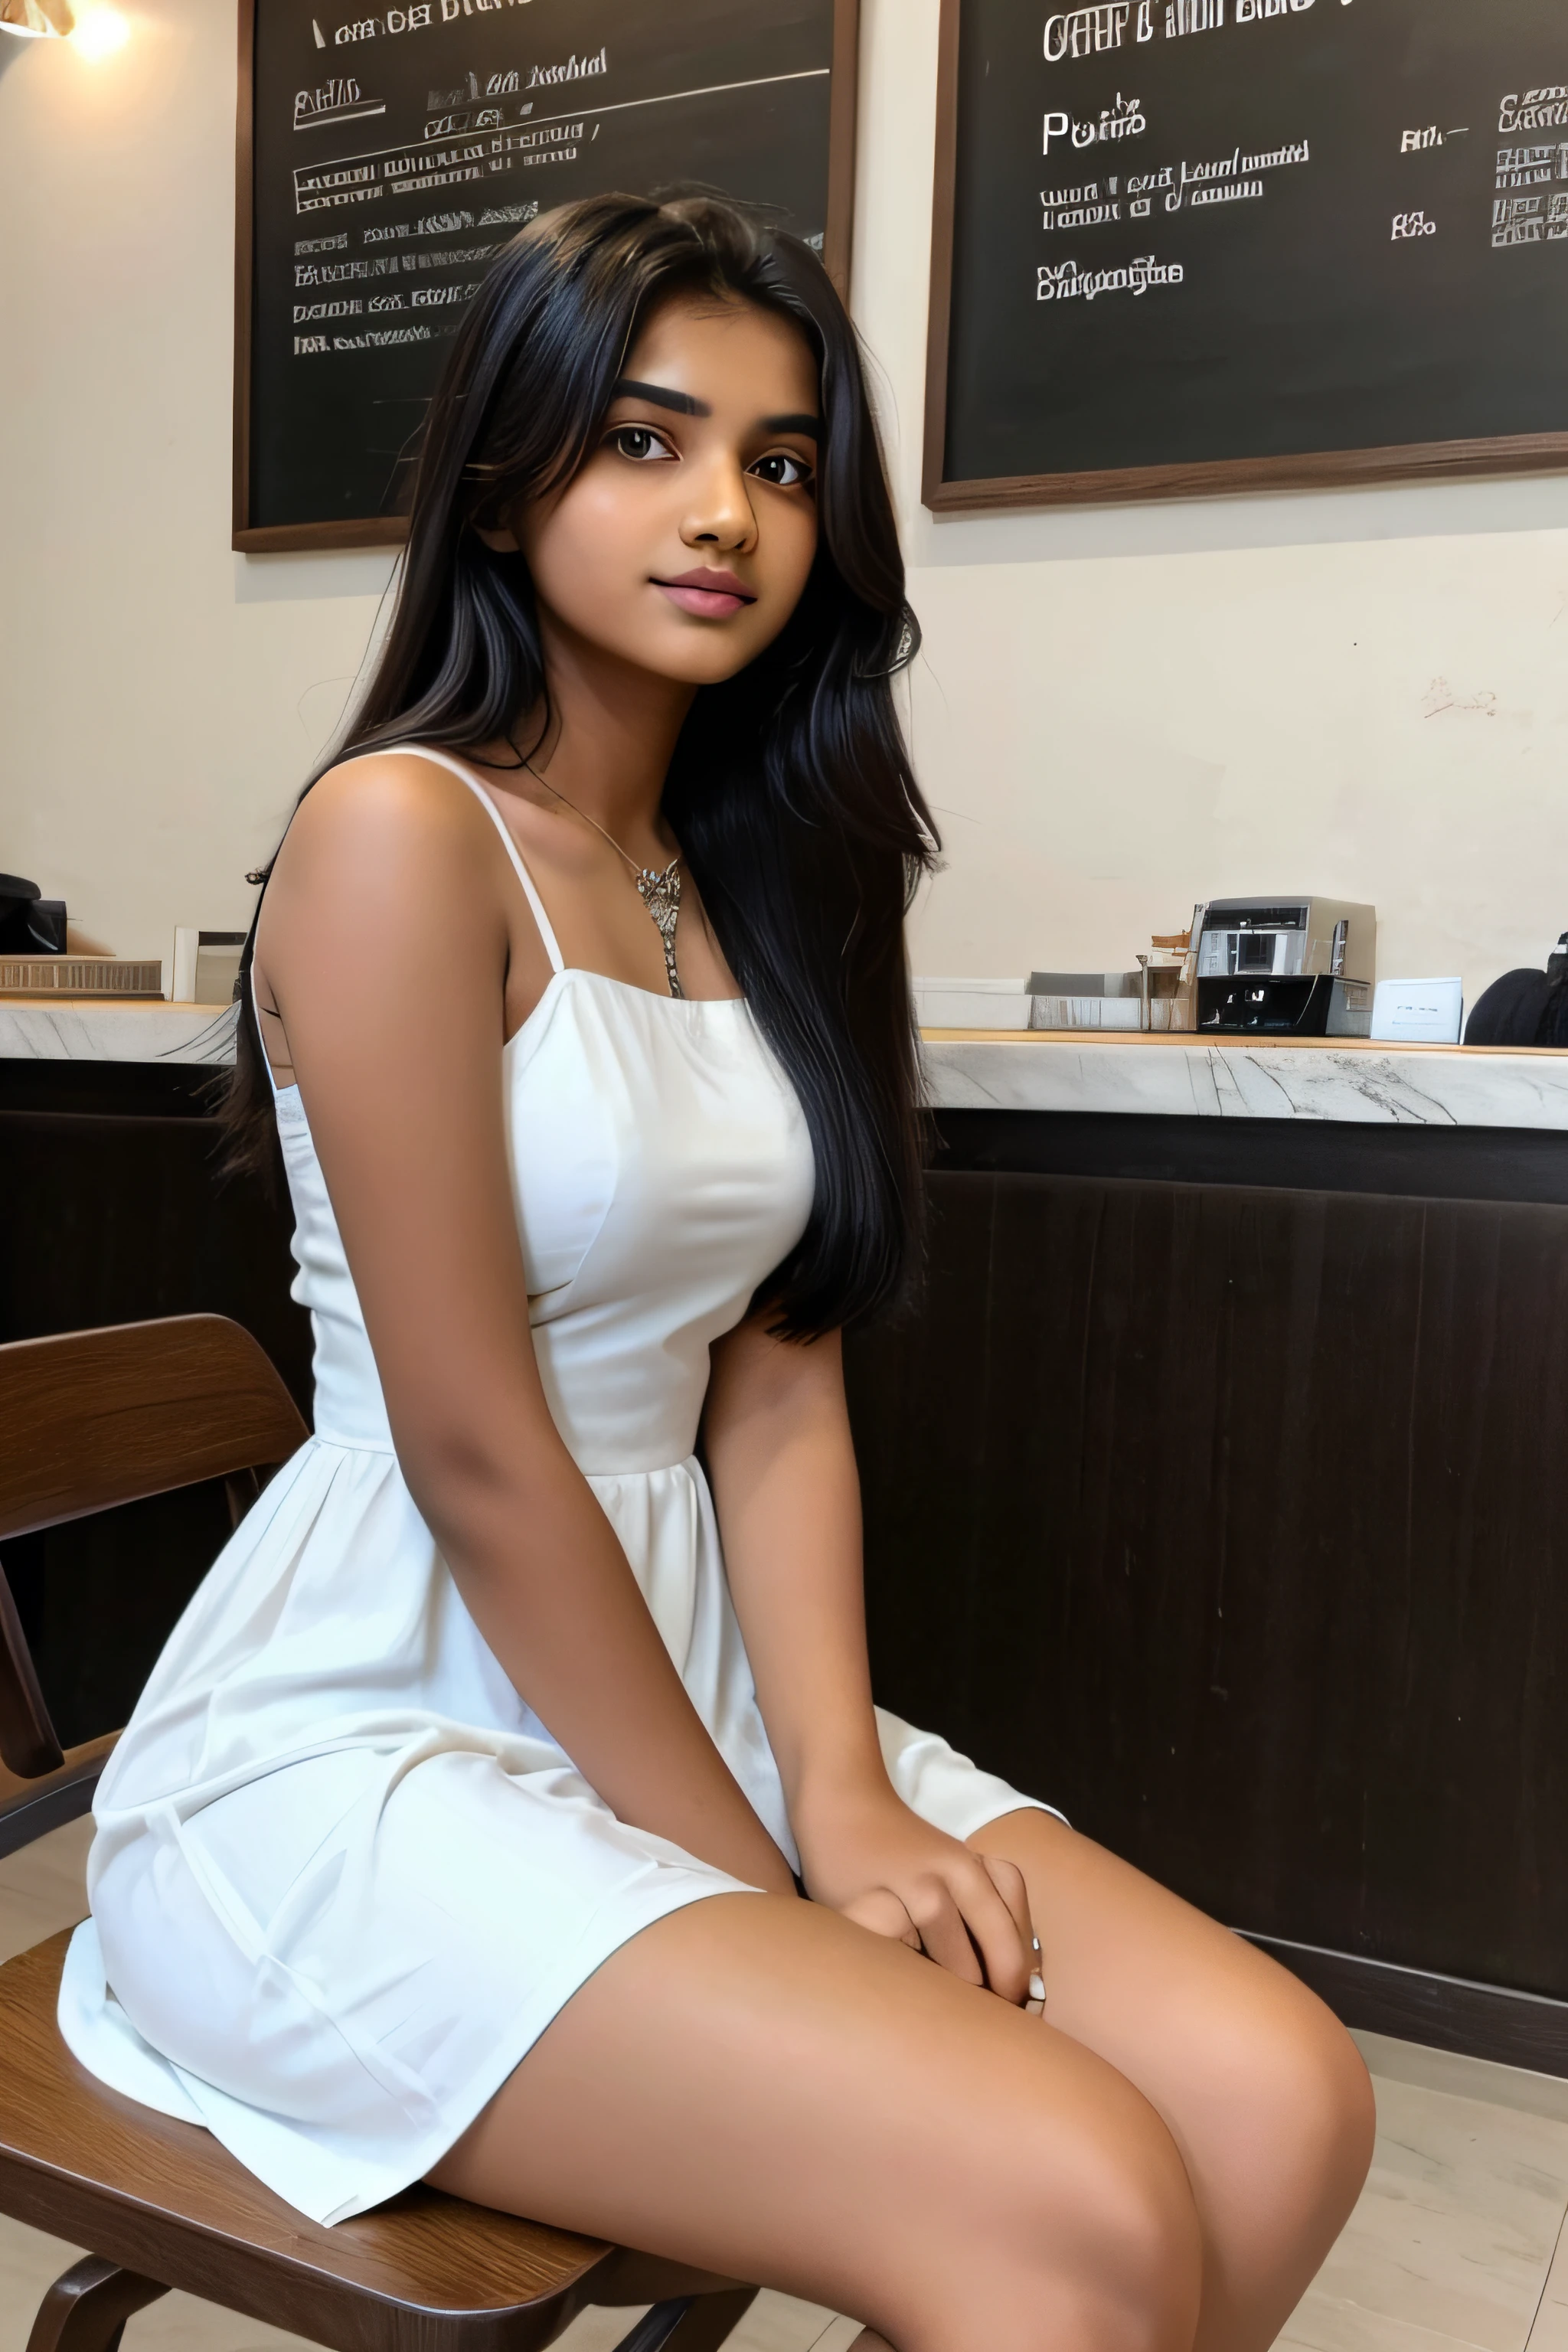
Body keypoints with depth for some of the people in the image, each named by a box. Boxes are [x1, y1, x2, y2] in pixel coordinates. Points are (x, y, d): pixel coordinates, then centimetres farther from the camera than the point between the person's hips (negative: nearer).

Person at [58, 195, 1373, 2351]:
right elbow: (474, 1452, -16)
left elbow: (777, 1392, 4)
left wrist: (841, 1793, -8)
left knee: (1278, 2106, -10)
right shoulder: (405, 831, -13)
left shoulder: (759, 877, 11)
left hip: (680, 1670, 7)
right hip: (364, 1741, -7)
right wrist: (756, 1885, -9)